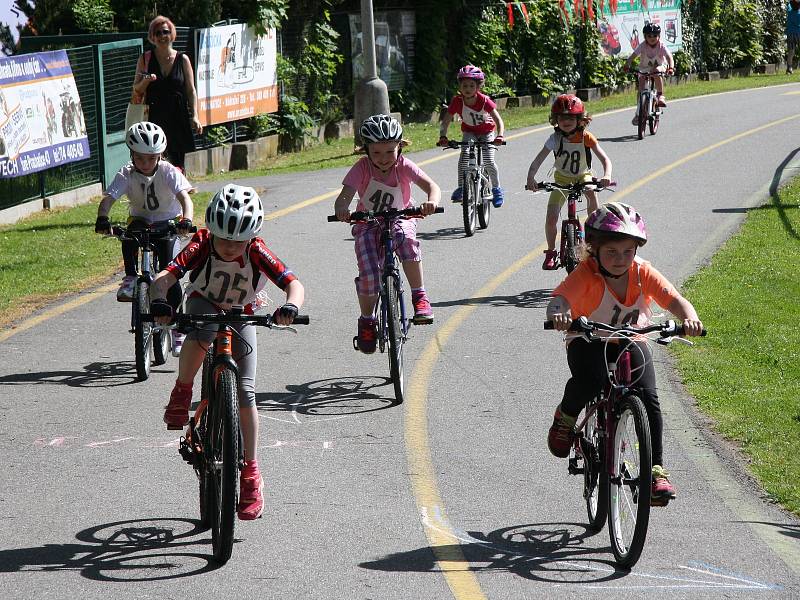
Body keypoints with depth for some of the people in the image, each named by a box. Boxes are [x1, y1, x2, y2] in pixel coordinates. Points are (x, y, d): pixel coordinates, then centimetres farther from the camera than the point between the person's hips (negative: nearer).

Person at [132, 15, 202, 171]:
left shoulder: (182, 59, 6)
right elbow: (136, 91, 10)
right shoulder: (145, 60, 6)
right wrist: (146, 82, -12)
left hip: (179, 117, 0)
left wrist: (194, 116, -3)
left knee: (178, 162, -1)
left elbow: (191, 90, 7)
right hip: (154, 117, 0)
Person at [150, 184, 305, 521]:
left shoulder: (257, 252, -29)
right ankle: (181, 395, -14)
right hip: (204, 304, 0)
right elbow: (165, 277, -40)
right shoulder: (202, 245, -30)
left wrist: (290, 307, -59)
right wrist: (159, 302, -61)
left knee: (245, 392, -9)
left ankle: (251, 474, 1)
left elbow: (294, 284, -37)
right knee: (200, 335, -39)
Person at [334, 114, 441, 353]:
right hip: (368, 224, 0)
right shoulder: (362, 168, -18)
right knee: (369, 275, -18)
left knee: (406, 240, -36)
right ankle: (366, 321, 7)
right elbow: (345, 196, -28)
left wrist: (432, 201, -52)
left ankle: (420, 298, -25)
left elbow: (431, 185, -29)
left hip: (399, 219, 0)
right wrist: (341, 209, -53)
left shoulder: (403, 166, -17)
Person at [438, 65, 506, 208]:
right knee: (464, 155, -24)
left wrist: (500, 136, -47)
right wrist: (443, 137, -37)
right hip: (469, 131, 2)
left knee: (488, 161, -13)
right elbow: (446, 121, -19)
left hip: (486, 132, -2)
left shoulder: (484, 100, -28)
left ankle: (496, 188, 11)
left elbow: (498, 120, -30)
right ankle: (461, 188, -18)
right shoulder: (457, 101, -22)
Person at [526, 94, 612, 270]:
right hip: (562, 178, 1)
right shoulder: (555, 138, -20)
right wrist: (530, 178, -47)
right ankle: (551, 252, 10)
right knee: (551, 219, -14)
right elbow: (538, 160, -28)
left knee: (591, 192, -36)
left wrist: (606, 176, -46)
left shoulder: (586, 137, -19)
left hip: (583, 176, -1)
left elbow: (605, 159, -25)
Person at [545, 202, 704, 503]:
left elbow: (675, 300, -24)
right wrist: (558, 314, -64)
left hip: (630, 342, 2)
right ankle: (566, 417, 0)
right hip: (588, 342, -2)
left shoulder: (643, 272, -14)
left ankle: (656, 470, -13)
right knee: (589, 383, -34)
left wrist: (690, 318, -48)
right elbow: (560, 298, -39)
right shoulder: (586, 275, -22)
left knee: (648, 398, -19)